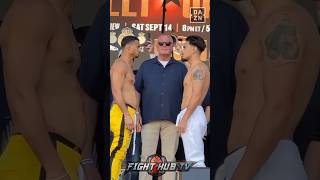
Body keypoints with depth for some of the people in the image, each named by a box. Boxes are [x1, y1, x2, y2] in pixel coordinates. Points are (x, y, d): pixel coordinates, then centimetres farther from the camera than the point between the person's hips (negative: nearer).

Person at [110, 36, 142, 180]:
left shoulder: (128, 66, 26)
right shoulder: (120, 64, -5)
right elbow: (116, 91, -16)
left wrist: (136, 116, 23)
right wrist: (127, 115, -22)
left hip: (128, 113, 10)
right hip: (121, 113, -10)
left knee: (120, 152, 7)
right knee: (118, 149, -15)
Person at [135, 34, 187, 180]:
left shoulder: (180, 68, 12)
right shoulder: (146, 66, 13)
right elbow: (137, 90, 11)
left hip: (172, 119, 0)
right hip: (149, 118, 0)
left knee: (169, 157, 3)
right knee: (147, 156, -3)